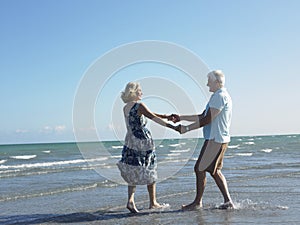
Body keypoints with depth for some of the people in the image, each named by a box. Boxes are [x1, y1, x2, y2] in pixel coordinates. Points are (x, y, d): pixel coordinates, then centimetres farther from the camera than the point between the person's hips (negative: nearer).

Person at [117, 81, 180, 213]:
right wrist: (173, 127, -19)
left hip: (130, 142, 7)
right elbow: (154, 118, -18)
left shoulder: (125, 108, 11)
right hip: (143, 142, -7)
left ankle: (130, 200, -3)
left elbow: (148, 114, 14)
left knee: (133, 172, 11)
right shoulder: (139, 106, -13)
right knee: (149, 172, 7)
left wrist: (167, 117, 14)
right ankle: (153, 203, 16)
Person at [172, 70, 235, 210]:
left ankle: (198, 202, 5)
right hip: (217, 139, 10)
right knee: (214, 171, 12)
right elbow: (202, 116, 21)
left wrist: (187, 128, -14)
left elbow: (207, 119, -19)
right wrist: (181, 118, 17)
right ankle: (228, 201, 12)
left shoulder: (220, 96, -14)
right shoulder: (219, 96, 20)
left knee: (200, 169, -4)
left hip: (215, 139, -10)